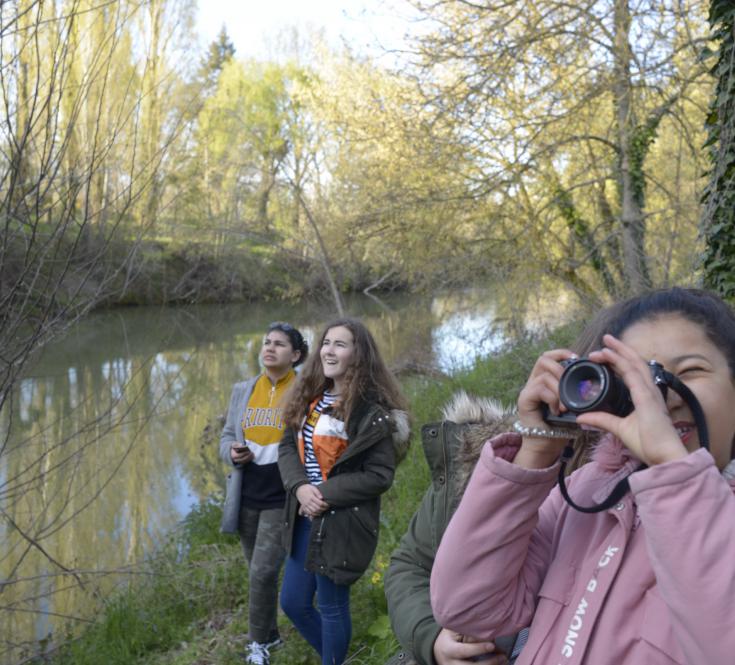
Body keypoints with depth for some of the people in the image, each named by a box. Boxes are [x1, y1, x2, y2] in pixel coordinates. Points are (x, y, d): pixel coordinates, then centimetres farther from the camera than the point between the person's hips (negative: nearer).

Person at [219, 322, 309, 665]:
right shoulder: (243, 390, 6)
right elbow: (226, 436, 13)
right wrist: (232, 452, -10)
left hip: (283, 499, -5)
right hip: (247, 497, 5)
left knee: (263, 572, -6)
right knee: (259, 571, 17)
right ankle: (270, 634, 37)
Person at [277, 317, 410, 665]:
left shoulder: (372, 410, -16)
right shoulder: (309, 396, 6)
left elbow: (380, 475, -17)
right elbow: (288, 445, 5)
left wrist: (326, 495, -20)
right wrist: (299, 487, -14)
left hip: (342, 523, -7)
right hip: (304, 517, 7)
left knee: (331, 607, 9)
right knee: (293, 602, 18)